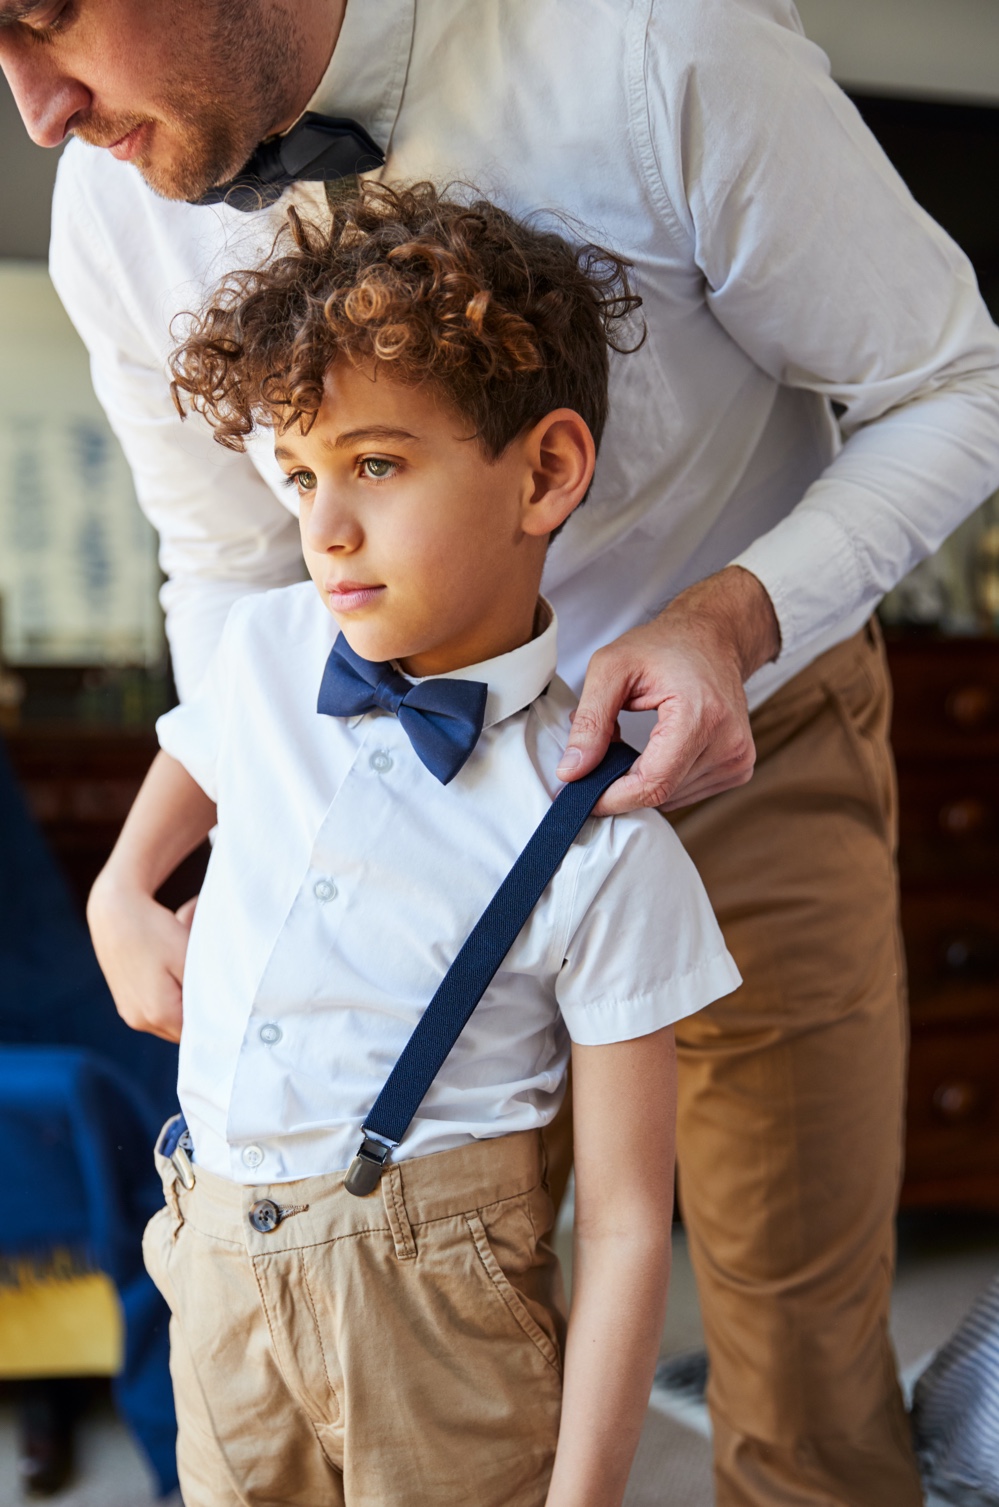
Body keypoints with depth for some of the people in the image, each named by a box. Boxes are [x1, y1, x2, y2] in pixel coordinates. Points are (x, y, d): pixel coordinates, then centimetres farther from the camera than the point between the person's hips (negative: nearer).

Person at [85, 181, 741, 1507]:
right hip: (218, 1263, 5)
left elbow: (627, 1215, -13)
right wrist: (119, 901, 10)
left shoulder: (600, 842, -16)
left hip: (433, 1295, -4)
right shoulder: (265, 647, -2)